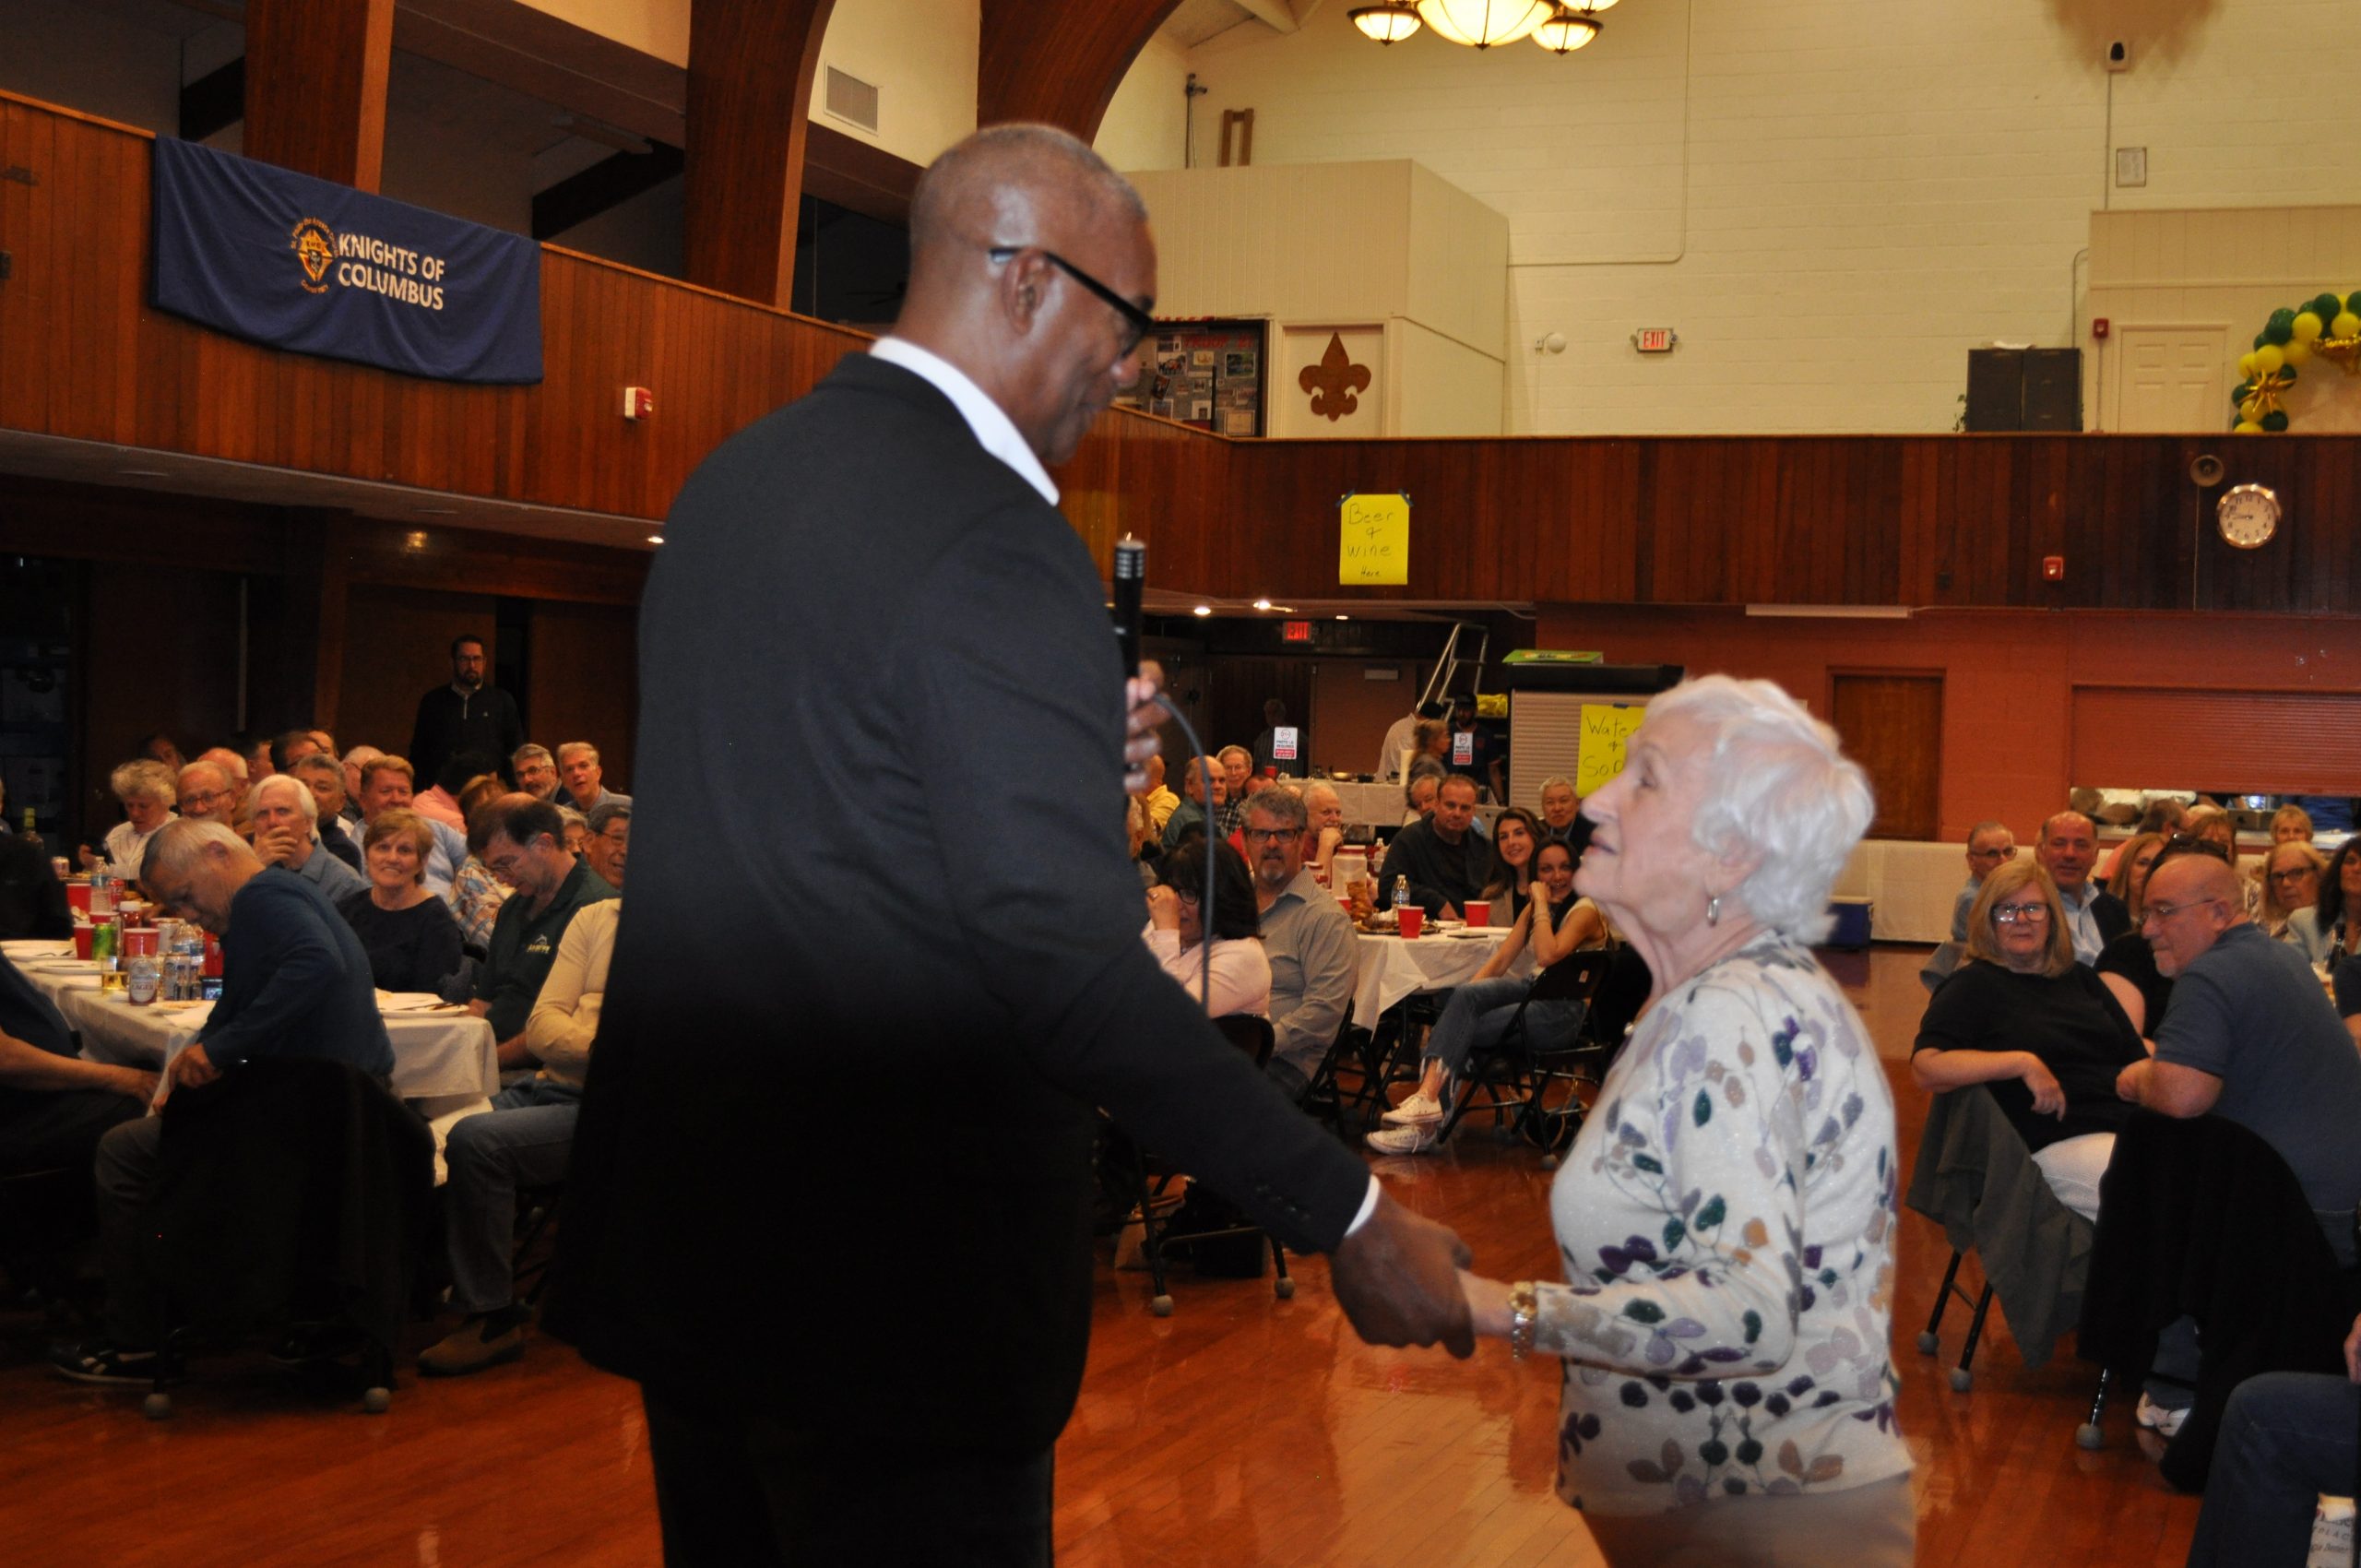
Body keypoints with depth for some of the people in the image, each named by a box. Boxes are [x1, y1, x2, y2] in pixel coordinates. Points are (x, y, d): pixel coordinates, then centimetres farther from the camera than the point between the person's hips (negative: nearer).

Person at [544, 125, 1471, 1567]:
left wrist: (1065, 754, 9)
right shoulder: (993, 542, -19)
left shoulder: (731, 481, 9)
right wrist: (1348, 1219, -17)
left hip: (677, 1233, 9)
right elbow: (1071, 965, -23)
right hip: (889, 1283, -9)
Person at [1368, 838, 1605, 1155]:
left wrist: (1542, 904, -15)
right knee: (1466, 995, -24)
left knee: (1462, 1030, -22)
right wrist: (1466, 992, -5)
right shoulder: (1533, 908, 17)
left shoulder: (1585, 910, -8)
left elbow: (1548, 956, -24)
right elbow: (1502, 957, 11)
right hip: (1531, 989, 6)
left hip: (1562, 1009, -6)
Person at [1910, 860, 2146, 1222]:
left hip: (2132, 1126, 6)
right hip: (2057, 1143, -6)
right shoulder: (1973, 985, 7)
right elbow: (1926, 1069, -7)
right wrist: (2022, 1063, -13)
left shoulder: (2080, 978, 26)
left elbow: (2137, 1056, 24)